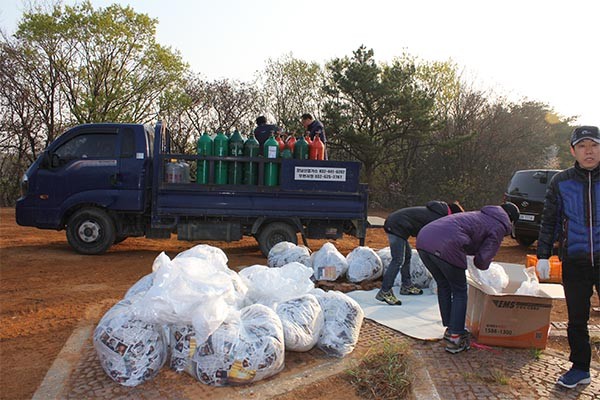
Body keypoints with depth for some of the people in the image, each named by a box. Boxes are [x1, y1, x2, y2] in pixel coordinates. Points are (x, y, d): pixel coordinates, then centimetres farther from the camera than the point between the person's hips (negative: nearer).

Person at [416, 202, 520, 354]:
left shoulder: (480, 215, 33)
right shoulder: (499, 227, 11)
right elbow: (482, 262, 5)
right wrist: (484, 262, 25)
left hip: (423, 237, 8)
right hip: (445, 246, -7)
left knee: (444, 286, 24)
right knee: (459, 292, 12)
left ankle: (450, 329, 36)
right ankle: (454, 339, 15)